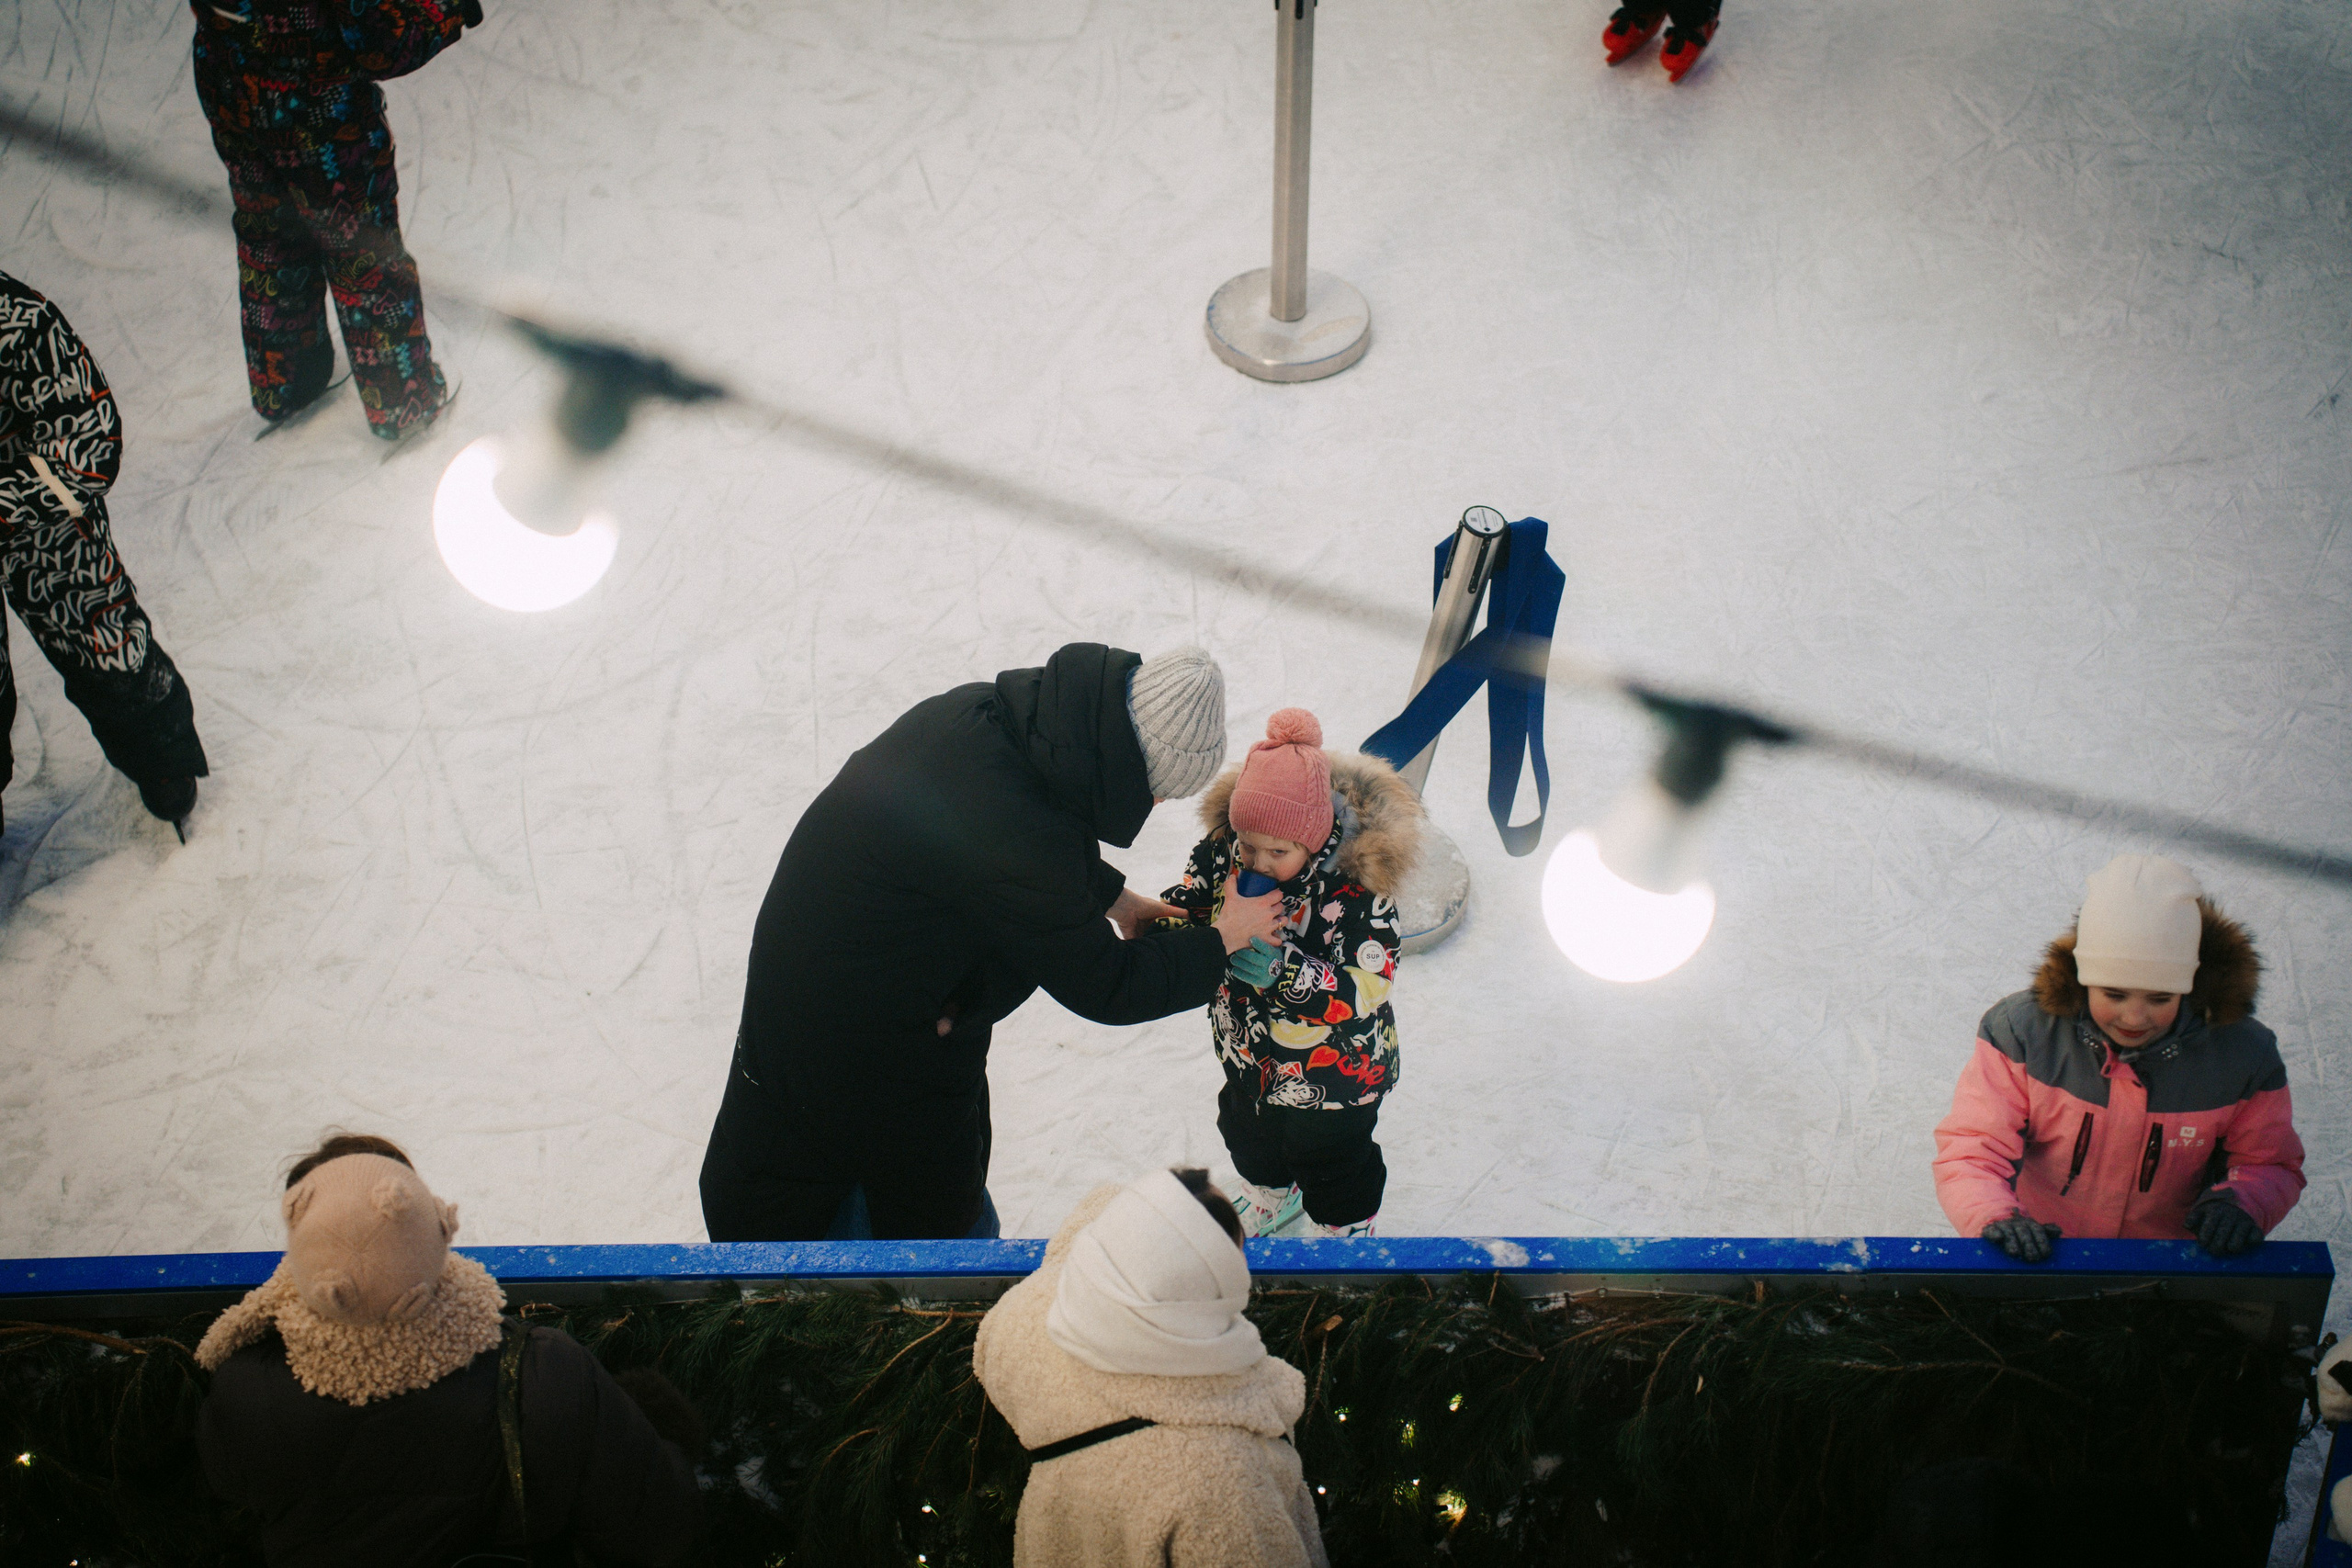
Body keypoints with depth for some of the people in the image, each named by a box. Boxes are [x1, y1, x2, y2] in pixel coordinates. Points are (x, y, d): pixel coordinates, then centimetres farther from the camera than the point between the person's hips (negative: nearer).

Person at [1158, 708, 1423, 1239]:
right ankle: (1270, 1199, 66)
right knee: (1252, 1139, 34)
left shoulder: (1357, 885, -35)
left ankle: (1344, 1240, 50)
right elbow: (1183, 908, -7)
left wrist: (1284, 970, -50)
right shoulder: (1223, 851, -20)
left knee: (1334, 1170, 20)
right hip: (1249, 1055, 6)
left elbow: (1366, 988, -36)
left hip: (1332, 1071, -6)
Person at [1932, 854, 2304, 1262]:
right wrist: (1995, 1217, -31)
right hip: (2038, 1258, -4)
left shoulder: (2245, 1056, -5)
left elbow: (2271, 1163, 10)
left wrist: (2240, 1203, -14)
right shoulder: (2021, 1033, -9)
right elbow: (1970, 1150, -10)